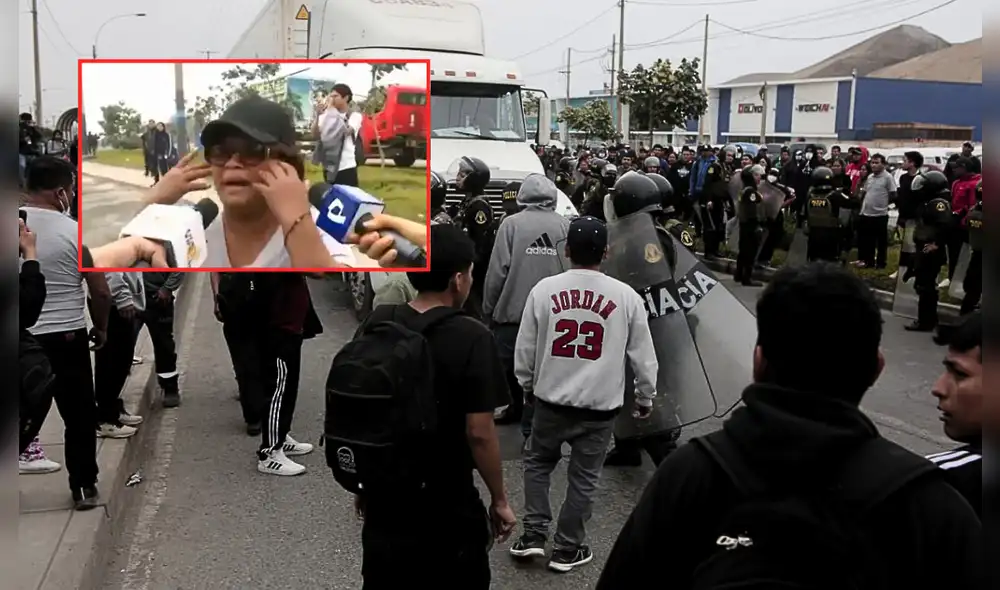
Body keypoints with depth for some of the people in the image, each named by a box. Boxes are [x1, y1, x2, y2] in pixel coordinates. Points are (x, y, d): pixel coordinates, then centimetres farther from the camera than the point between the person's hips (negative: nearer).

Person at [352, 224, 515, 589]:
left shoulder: (376, 323, -5)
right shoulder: (472, 339, -20)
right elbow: (478, 433, -20)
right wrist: (499, 500, -6)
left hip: (383, 497, 5)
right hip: (448, 507, -4)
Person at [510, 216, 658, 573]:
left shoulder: (544, 289, -7)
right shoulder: (626, 296, -8)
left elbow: (524, 348, 2)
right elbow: (643, 355, 1)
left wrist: (528, 384, 20)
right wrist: (646, 397, 16)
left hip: (551, 399, 1)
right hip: (600, 405, 0)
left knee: (537, 462, 23)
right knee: (583, 478, 13)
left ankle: (534, 534, 20)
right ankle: (567, 549, 23)